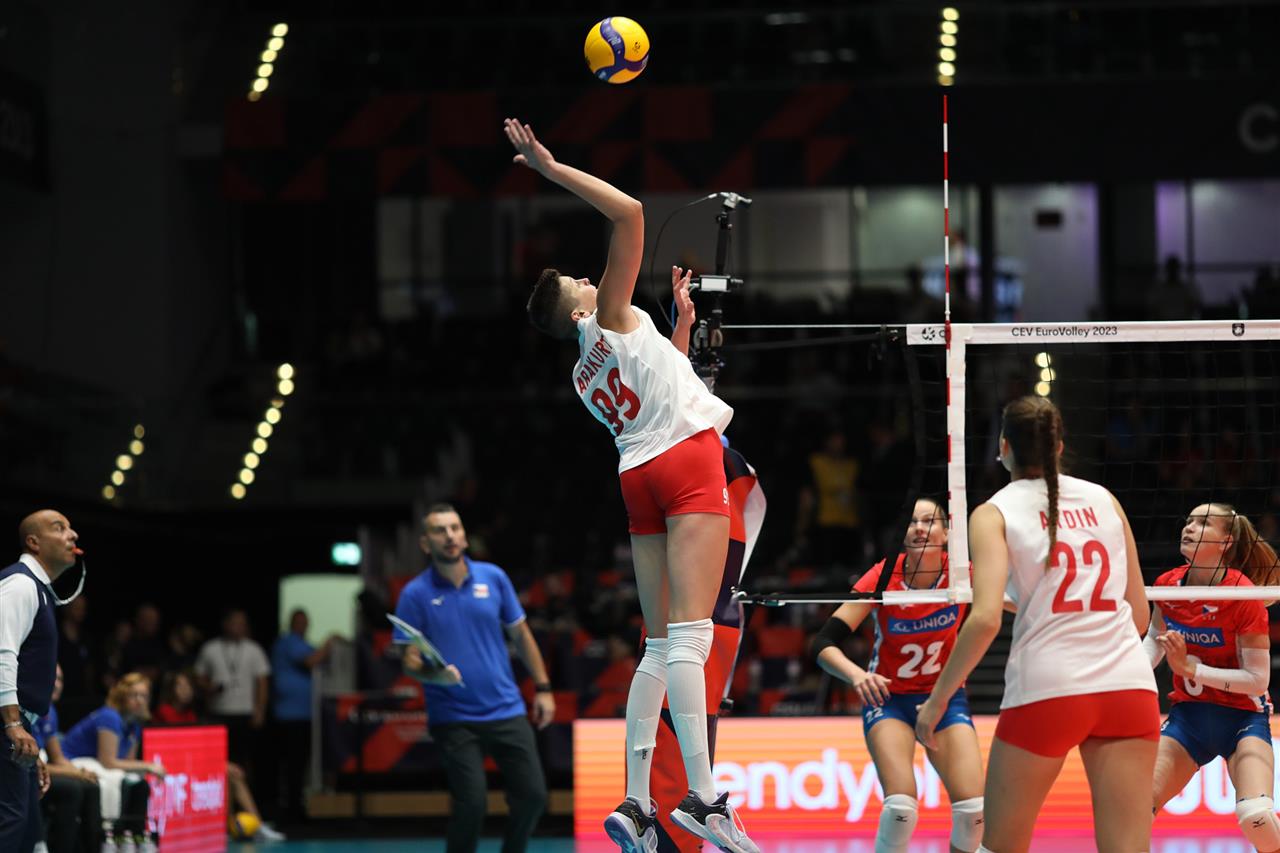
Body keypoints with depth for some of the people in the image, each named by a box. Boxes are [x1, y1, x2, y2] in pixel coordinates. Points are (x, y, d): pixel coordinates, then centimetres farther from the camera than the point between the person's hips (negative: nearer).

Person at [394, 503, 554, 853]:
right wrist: (434, 675, -26)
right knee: (471, 803, -14)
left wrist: (542, 688, 12)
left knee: (532, 796, -1)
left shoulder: (493, 577, 3)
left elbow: (520, 633, 13)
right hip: (453, 717, -3)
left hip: (506, 710, 3)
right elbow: (409, 660, -4)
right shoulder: (415, 594, -5)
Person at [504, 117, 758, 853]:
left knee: (663, 643, 9)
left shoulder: (585, 375, 22)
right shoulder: (609, 316, 2)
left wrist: (681, 315, 40)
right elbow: (630, 214, -7)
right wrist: (551, 169, -4)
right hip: (688, 458, -8)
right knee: (689, 634, -17)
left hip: (641, 475, 8)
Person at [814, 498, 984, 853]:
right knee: (901, 807, -25)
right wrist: (857, 675, -44)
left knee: (974, 810, -15)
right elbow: (824, 645, -25)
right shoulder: (884, 577, -20)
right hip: (889, 698, -2)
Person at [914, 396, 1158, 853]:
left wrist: (937, 699, -2)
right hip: (1129, 684, 3)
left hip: (1046, 690, -3)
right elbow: (1140, 615, 17)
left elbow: (985, 619, -11)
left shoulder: (995, 513, 3)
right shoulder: (1103, 500, 14)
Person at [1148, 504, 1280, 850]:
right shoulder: (1168, 584, -5)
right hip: (1188, 714, 5)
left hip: (1242, 716, -5)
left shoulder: (1243, 595, -20)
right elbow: (1155, 639, 16)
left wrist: (1190, 668, -24)